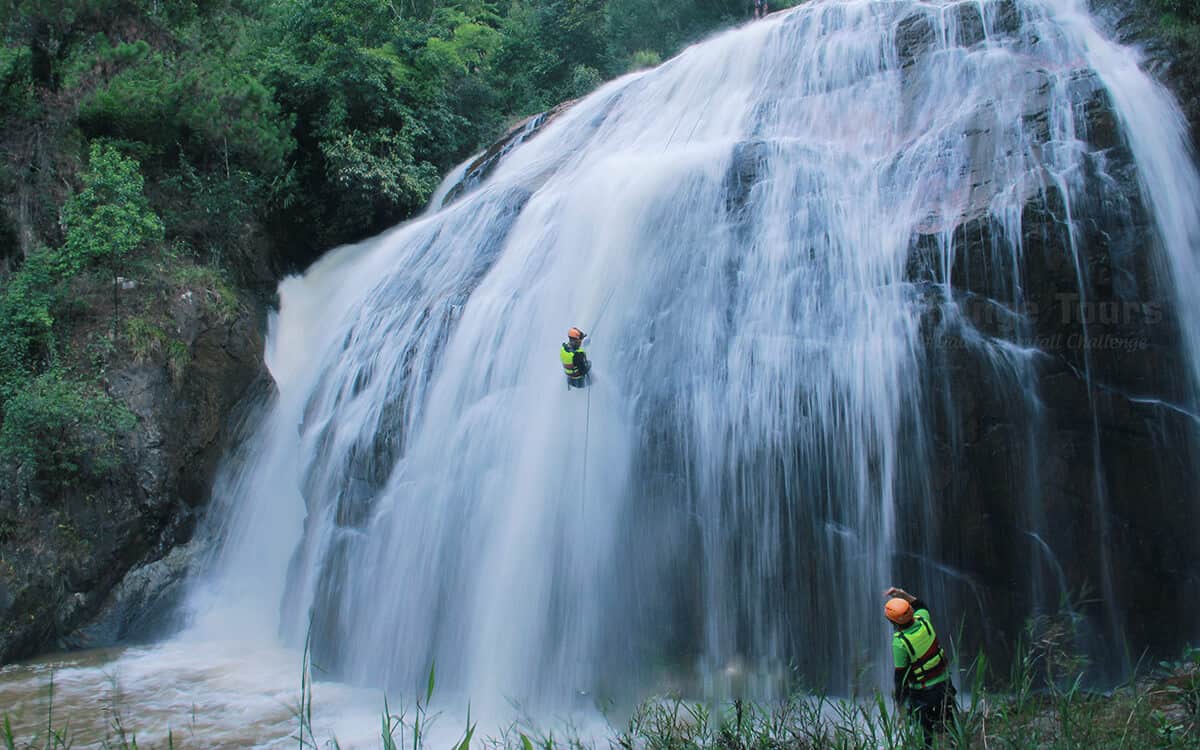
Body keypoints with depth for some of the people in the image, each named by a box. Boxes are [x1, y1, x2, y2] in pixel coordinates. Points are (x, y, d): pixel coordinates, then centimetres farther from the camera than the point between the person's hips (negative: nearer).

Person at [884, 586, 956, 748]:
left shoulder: (899, 643, -26)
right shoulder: (923, 621, -13)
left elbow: (900, 674, -16)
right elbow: (921, 606, 14)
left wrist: (899, 698, -3)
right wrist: (902, 594, 9)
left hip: (923, 692, -5)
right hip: (944, 682, 6)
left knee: (927, 732, 14)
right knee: (951, 728, 21)